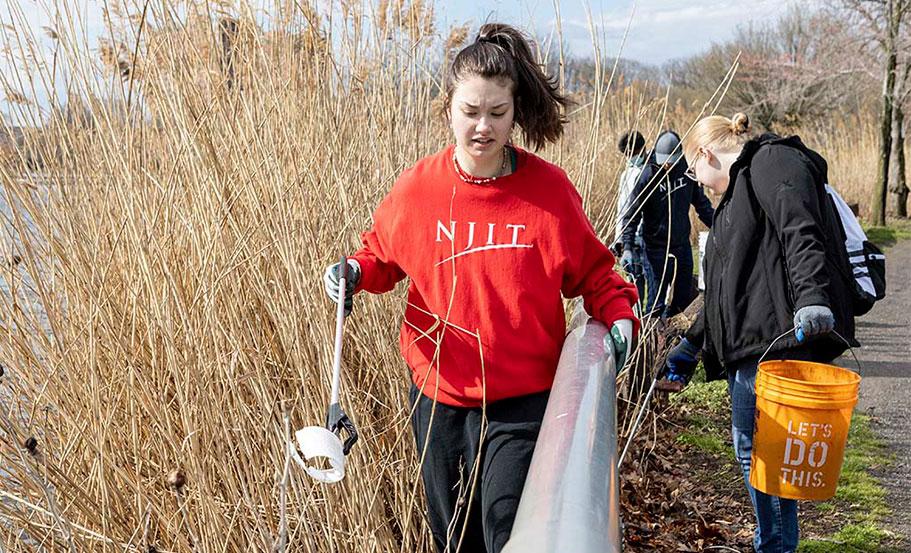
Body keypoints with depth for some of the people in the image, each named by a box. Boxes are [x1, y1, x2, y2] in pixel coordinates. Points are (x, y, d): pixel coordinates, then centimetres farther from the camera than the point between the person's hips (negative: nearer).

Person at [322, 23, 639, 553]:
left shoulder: (549, 189, -10)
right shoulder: (417, 187, -6)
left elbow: (591, 270, 3)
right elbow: (383, 252, 12)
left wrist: (619, 315, -13)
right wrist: (357, 271, -9)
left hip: (523, 400, -3)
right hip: (440, 393, 3)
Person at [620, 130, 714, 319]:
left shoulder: (686, 170, 1)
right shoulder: (648, 175, -13)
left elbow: (700, 201, 15)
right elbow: (632, 214, -14)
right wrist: (628, 248, -23)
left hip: (682, 243, 5)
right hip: (658, 247, -5)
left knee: (685, 296, 11)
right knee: (658, 296, -4)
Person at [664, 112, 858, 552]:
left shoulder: (772, 161, -1)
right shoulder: (739, 191, 28)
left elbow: (801, 233, -20)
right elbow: (726, 286, 30)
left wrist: (812, 299, -34)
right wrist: (692, 344, 31)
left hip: (781, 336, -10)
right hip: (751, 342, 10)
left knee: (756, 446, -6)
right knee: (752, 447, 14)